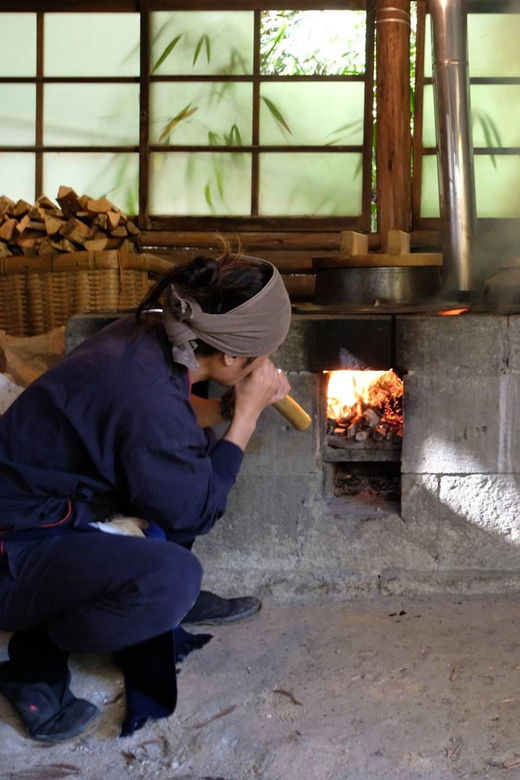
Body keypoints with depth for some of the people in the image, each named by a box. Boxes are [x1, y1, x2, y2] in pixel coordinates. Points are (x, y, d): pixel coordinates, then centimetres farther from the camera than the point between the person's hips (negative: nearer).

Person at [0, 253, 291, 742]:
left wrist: (231, 404, 4)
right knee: (172, 577, -32)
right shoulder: (149, 395, -31)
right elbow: (197, 513, -15)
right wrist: (247, 414, -10)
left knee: (193, 453, 12)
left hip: (45, 506, 10)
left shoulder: (145, 336, -6)